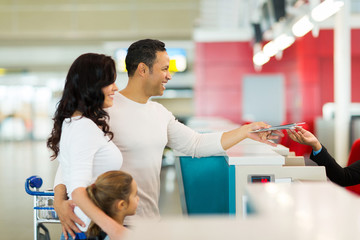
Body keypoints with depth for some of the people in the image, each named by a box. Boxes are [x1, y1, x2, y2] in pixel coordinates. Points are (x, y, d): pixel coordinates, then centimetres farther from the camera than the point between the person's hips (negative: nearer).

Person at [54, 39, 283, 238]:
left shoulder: (160, 113, 13)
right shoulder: (107, 110, -11)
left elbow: (198, 144, 16)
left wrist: (246, 131, 13)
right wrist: (60, 201, -28)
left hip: (152, 218, 7)